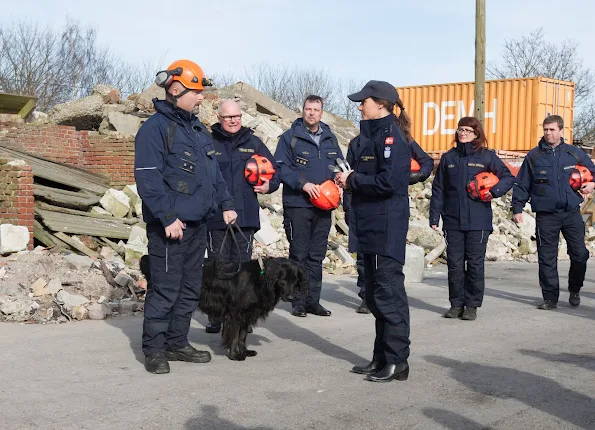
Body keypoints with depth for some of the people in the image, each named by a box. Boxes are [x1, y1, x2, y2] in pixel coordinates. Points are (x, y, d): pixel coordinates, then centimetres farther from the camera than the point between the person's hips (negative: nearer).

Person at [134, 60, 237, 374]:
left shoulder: (197, 128, 17)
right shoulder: (155, 128, -10)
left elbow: (213, 170, 23)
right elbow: (148, 178, -17)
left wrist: (225, 203, 14)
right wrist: (167, 217, -21)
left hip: (198, 223, 9)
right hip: (170, 225, -9)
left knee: (190, 288, 13)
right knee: (165, 289, -4)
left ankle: (177, 343, 24)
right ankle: (154, 349, 7)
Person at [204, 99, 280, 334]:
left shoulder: (253, 143, 11)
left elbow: (273, 169, 17)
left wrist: (269, 186, -1)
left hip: (246, 216, 2)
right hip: (216, 216, -2)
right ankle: (216, 317, 13)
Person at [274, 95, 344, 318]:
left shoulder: (330, 139, 14)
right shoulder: (290, 137, -1)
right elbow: (281, 167, -9)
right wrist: (303, 184, -19)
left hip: (323, 206, 5)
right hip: (297, 205, -5)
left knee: (317, 255, 8)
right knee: (299, 254, -1)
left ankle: (313, 300, 14)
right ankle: (298, 301, 5)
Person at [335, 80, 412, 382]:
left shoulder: (390, 136, -12)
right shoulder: (371, 135, 17)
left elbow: (387, 182, -22)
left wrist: (353, 180, -10)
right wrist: (349, 181, 3)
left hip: (387, 229, -10)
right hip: (370, 227, 10)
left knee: (389, 294, -5)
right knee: (375, 295, 14)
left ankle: (397, 362, 2)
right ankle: (381, 357, 23)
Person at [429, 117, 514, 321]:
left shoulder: (487, 156, 2)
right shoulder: (448, 158, 10)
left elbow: (508, 177, 6)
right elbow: (438, 189, 11)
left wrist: (495, 191, -13)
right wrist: (434, 217, 5)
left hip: (478, 221, -2)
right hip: (452, 221, 2)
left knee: (475, 264, 2)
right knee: (454, 264, 4)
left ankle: (472, 305, 12)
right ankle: (456, 304, 15)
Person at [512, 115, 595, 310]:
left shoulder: (575, 153, 6)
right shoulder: (534, 156, 3)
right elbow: (521, 185, 6)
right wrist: (517, 208, 1)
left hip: (572, 213, 1)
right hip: (546, 215, -1)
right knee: (547, 258, 1)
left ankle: (574, 290, 25)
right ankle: (550, 297, 11)